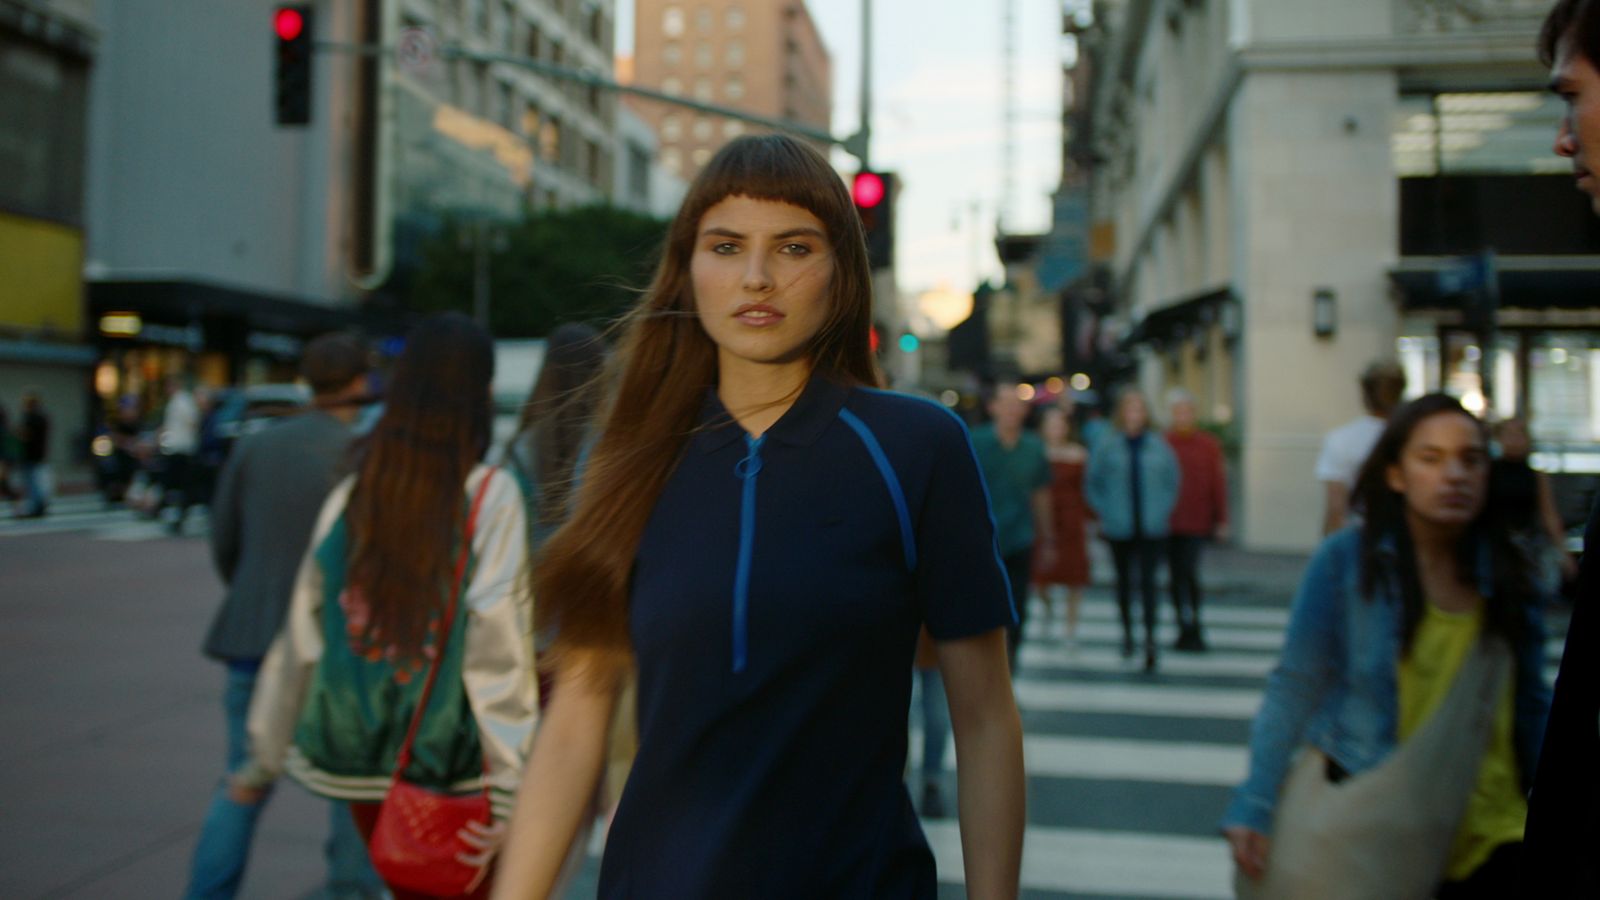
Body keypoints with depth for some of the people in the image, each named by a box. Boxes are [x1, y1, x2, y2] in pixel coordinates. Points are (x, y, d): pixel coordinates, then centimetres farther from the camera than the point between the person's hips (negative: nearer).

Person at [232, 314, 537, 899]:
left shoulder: (352, 497, 3)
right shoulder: (491, 498, -10)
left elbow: (300, 640, 6)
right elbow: (498, 647, -16)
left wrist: (263, 760, 16)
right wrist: (506, 787, -16)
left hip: (358, 758, 5)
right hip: (449, 763, -4)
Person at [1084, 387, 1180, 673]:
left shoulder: (1159, 447, 1)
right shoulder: (1106, 446, -3)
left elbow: (1172, 482, 12)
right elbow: (1092, 485, 4)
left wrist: (1163, 510, 1)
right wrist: (1106, 513, -3)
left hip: (1152, 528, 0)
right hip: (1119, 529, 0)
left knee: (1147, 580, -9)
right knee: (1124, 580, 13)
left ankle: (1150, 638, -9)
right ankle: (1127, 632, 30)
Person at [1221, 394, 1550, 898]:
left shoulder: (1504, 572, 2)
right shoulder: (1346, 559, -11)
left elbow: (1530, 705, 10)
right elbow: (1294, 689, -10)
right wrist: (1254, 808, -13)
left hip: (1490, 831, 4)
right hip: (1370, 832, -3)